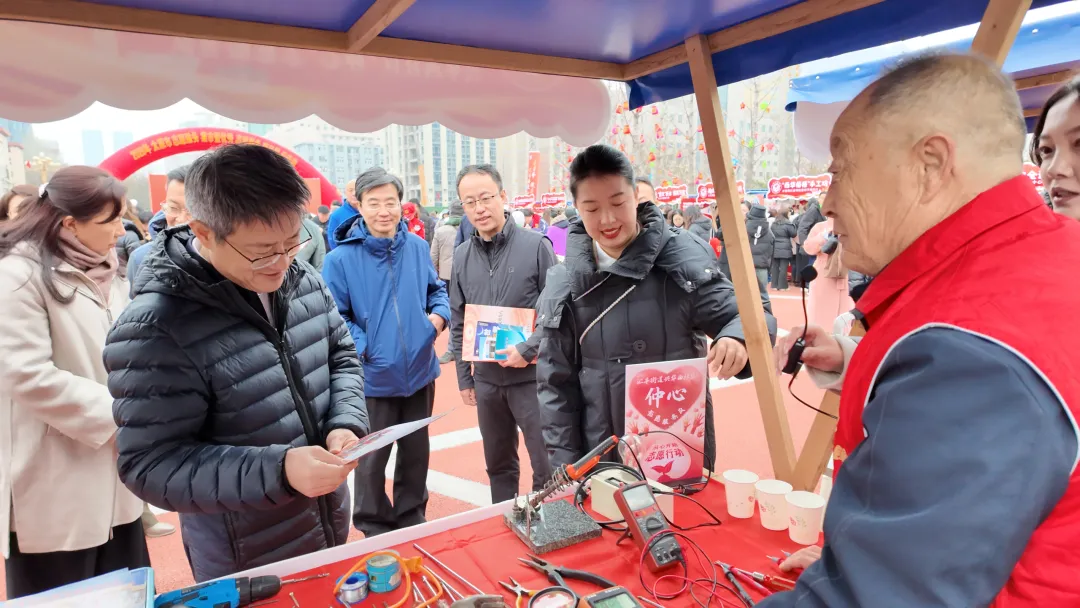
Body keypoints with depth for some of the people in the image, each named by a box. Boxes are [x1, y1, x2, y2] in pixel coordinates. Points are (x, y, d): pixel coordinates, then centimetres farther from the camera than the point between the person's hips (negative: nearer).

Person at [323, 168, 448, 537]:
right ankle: (374, 530, 34)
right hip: (373, 378, -4)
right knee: (370, 460, 11)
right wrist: (363, 349, -22)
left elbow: (436, 288, 14)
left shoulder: (417, 246, 1)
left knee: (416, 453, 19)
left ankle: (412, 522, 40)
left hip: (419, 371, 4)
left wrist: (439, 314, -5)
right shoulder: (341, 258, -12)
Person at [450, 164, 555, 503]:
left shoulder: (536, 245, -8)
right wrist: (464, 376, 10)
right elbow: (458, 322, 11)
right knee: (498, 464, 19)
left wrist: (528, 349, -17)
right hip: (486, 380, 4)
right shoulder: (461, 256, 5)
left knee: (547, 466, 5)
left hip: (532, 375, -4)